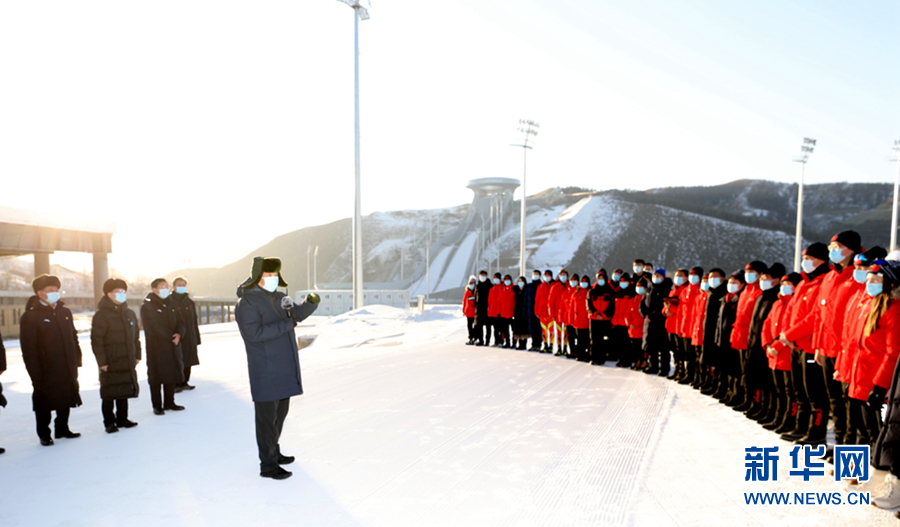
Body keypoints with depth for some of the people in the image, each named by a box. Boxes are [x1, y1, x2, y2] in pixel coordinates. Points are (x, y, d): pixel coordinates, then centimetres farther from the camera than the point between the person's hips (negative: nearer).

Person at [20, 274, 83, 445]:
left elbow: (73, 338, 16)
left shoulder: (65, 312, 9)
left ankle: (62, 428, 30)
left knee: (66, 399, 15)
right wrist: (35, 373, -15)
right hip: (46, 372, -5)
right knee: (44, 404, 5)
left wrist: (76, 360, 10)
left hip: (67, 369, 6)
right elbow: (28, 348, -11)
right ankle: (44, 434, 20)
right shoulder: (30, 316, -9)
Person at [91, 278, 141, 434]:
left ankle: (122, 419, 26)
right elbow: (96, 340, -13)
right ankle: (109, 422, 13)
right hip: (110, 363, -6)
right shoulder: (101, 315, -10)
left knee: (124, 392, 14)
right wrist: (101, 361, -15)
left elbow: (136, 337, 17)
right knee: (109, 395, 2)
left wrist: (137, 355, 13)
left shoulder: (130, 314, 11)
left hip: (127, 362, 6)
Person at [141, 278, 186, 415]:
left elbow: (181, 322, 11)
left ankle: (169, 403, 20)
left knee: (172, 374, 9)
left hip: (173, 347, 6)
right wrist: (171, 336, -13)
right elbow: (153, 327, -14)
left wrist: (178, 334, -10)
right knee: (157, 377, -1)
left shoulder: (170, 305, 15)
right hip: (156, 347, -6)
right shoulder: (147, 306, -6)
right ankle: (157, 405, 8)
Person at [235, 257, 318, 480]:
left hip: (285, 369, 9)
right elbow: (254, 333, -26)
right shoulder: (247, 303, -15)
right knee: (267, 416, -1)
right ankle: (267, 464, 8)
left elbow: (296, 313, 21)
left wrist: (310, 303, 0)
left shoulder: (278, 297, 11)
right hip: (265, 372, -9)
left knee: (280, 412, 19)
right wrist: (286, 324, -25)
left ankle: (273, 452, 35)